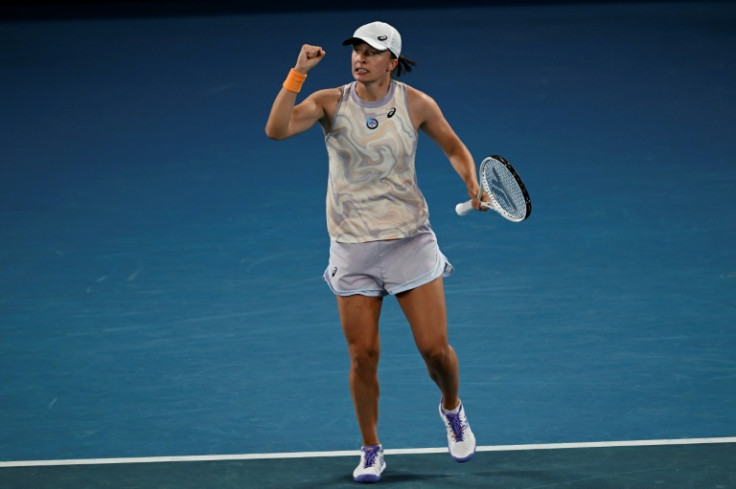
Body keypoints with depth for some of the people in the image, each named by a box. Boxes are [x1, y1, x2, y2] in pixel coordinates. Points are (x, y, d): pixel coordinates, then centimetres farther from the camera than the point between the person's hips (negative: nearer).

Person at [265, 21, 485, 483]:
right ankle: (371, 450, 19)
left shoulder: (417, 105, -4)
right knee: (363, 356, 1)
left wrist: (474, 185, -7)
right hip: (353, 248, 0)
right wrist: (299, 72, -25)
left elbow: (455, 148, 11)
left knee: (435, 347, -4)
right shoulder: (331, 103, -6)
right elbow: (276, 129, -21)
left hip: (410, 240, 0)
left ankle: (452, 408, 29)